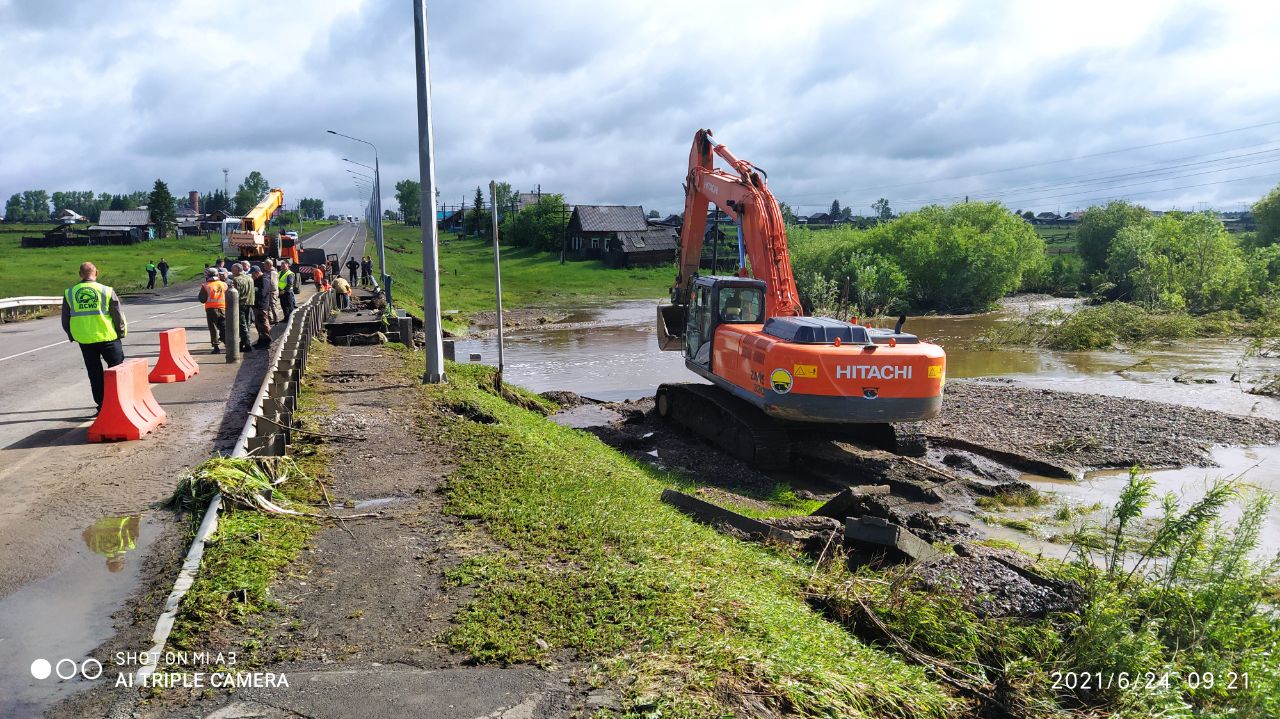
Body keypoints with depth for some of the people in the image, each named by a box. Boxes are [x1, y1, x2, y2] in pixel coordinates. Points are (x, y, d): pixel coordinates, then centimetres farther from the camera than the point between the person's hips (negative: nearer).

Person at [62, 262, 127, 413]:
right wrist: (121, 332, 12)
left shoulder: (69, 293, 3)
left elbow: (65, 320, 9)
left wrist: (72, 336, 23)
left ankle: (101, 404, 13)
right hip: (108, 337, -3)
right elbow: (118, 315, -3)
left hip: (84, 340, 3)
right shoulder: (106, 291, -7)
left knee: (94, 373, 10)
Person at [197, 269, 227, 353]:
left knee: (213, 329, 3)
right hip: (223, 308, 2)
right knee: (224, 328, 10)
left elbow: (202, 299, -3)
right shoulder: (224, 284, 2)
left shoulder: (206, 286, -6)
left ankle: (216, 347, 2)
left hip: (211, 309, -2)